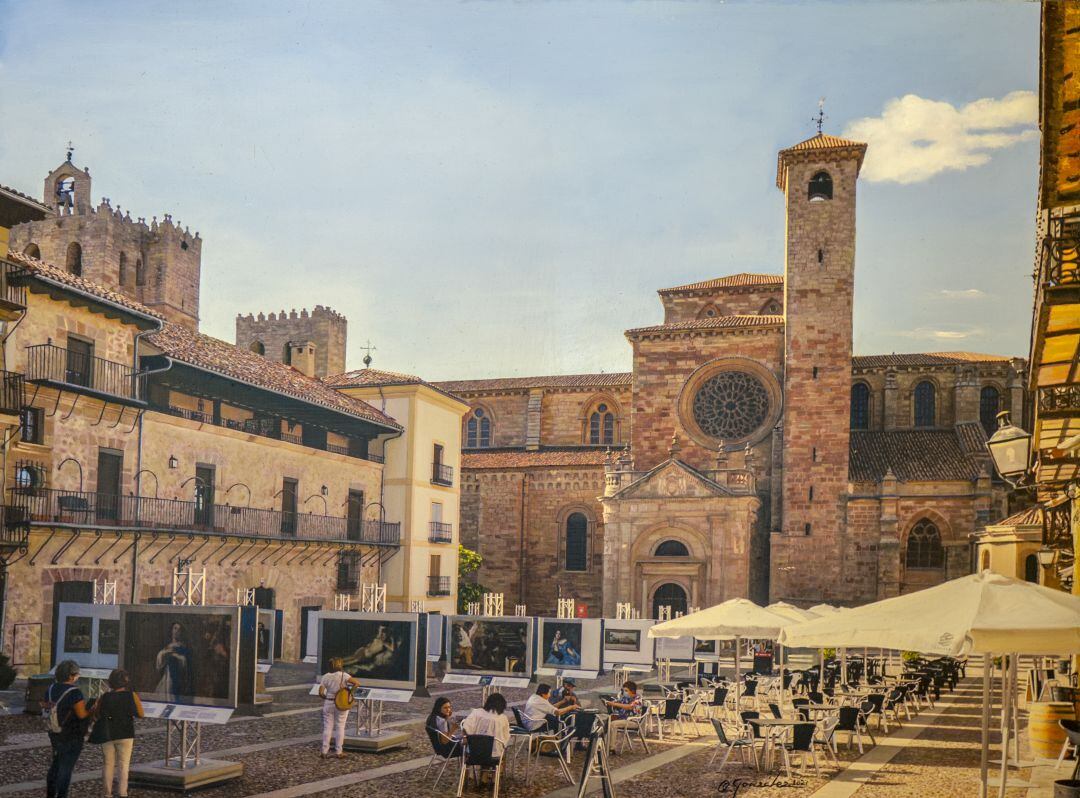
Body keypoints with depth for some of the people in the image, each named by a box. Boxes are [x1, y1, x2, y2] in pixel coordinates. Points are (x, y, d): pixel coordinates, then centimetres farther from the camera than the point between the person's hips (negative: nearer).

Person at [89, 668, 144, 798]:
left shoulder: (104, 698, -4)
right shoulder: (132, 696, -8)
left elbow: (95, 715, -1)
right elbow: (140, 714, -2)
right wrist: (138, 701, 12)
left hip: (106, 735, 2)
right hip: (125, 734, -2)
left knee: (108, 764, 12)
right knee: (123, 765, 3)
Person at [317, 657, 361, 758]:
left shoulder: (325, 677, -2)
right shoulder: (343, 675, -11)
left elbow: (320, 693, -6)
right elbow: (357, 683, -21)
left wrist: (326, 698, 13)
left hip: (328, 704, 2)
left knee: (327, 727, 10)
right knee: (340, 727, 6)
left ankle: (324, 751, 11)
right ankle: (339, 752, 10)